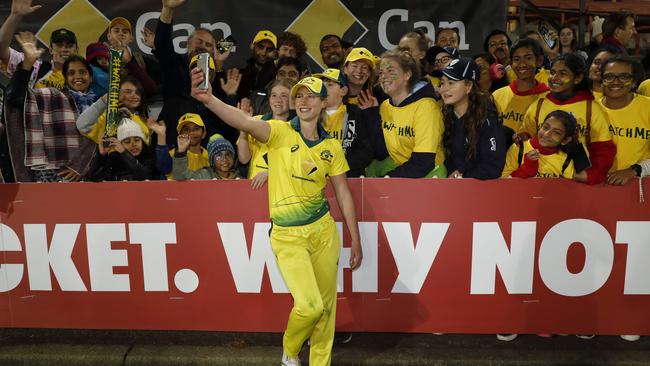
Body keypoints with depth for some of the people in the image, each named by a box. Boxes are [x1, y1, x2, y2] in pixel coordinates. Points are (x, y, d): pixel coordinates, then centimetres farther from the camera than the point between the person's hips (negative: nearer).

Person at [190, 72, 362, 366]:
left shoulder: (332, 147, 6)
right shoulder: (280, 132, -7)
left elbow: (343, 194, 10)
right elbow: (246, 122, -27)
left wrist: (356, 241, 11)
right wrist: (208, 99, -45)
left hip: (324, 230, 4)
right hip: (287, 235, -4)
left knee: (326, 306, 11)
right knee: (309, 305, -11)